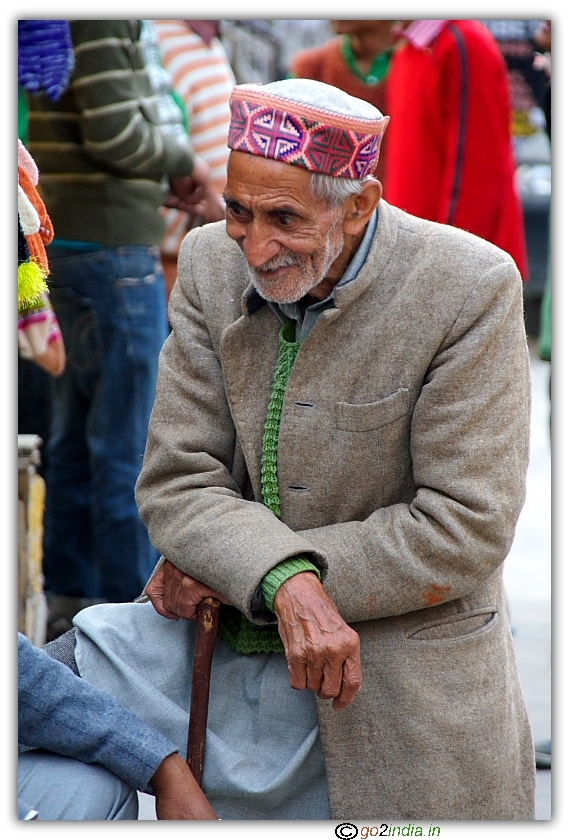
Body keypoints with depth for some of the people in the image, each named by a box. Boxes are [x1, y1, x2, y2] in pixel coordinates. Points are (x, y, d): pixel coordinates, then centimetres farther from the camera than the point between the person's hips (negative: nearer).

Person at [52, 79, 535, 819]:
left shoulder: (471, 289, -15)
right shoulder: (211, 266, -2)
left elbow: (465, 529, -17)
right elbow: (177, 482, -4)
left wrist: (228, 571, -16)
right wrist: (285, 582, -27)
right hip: (231, 644, 4)